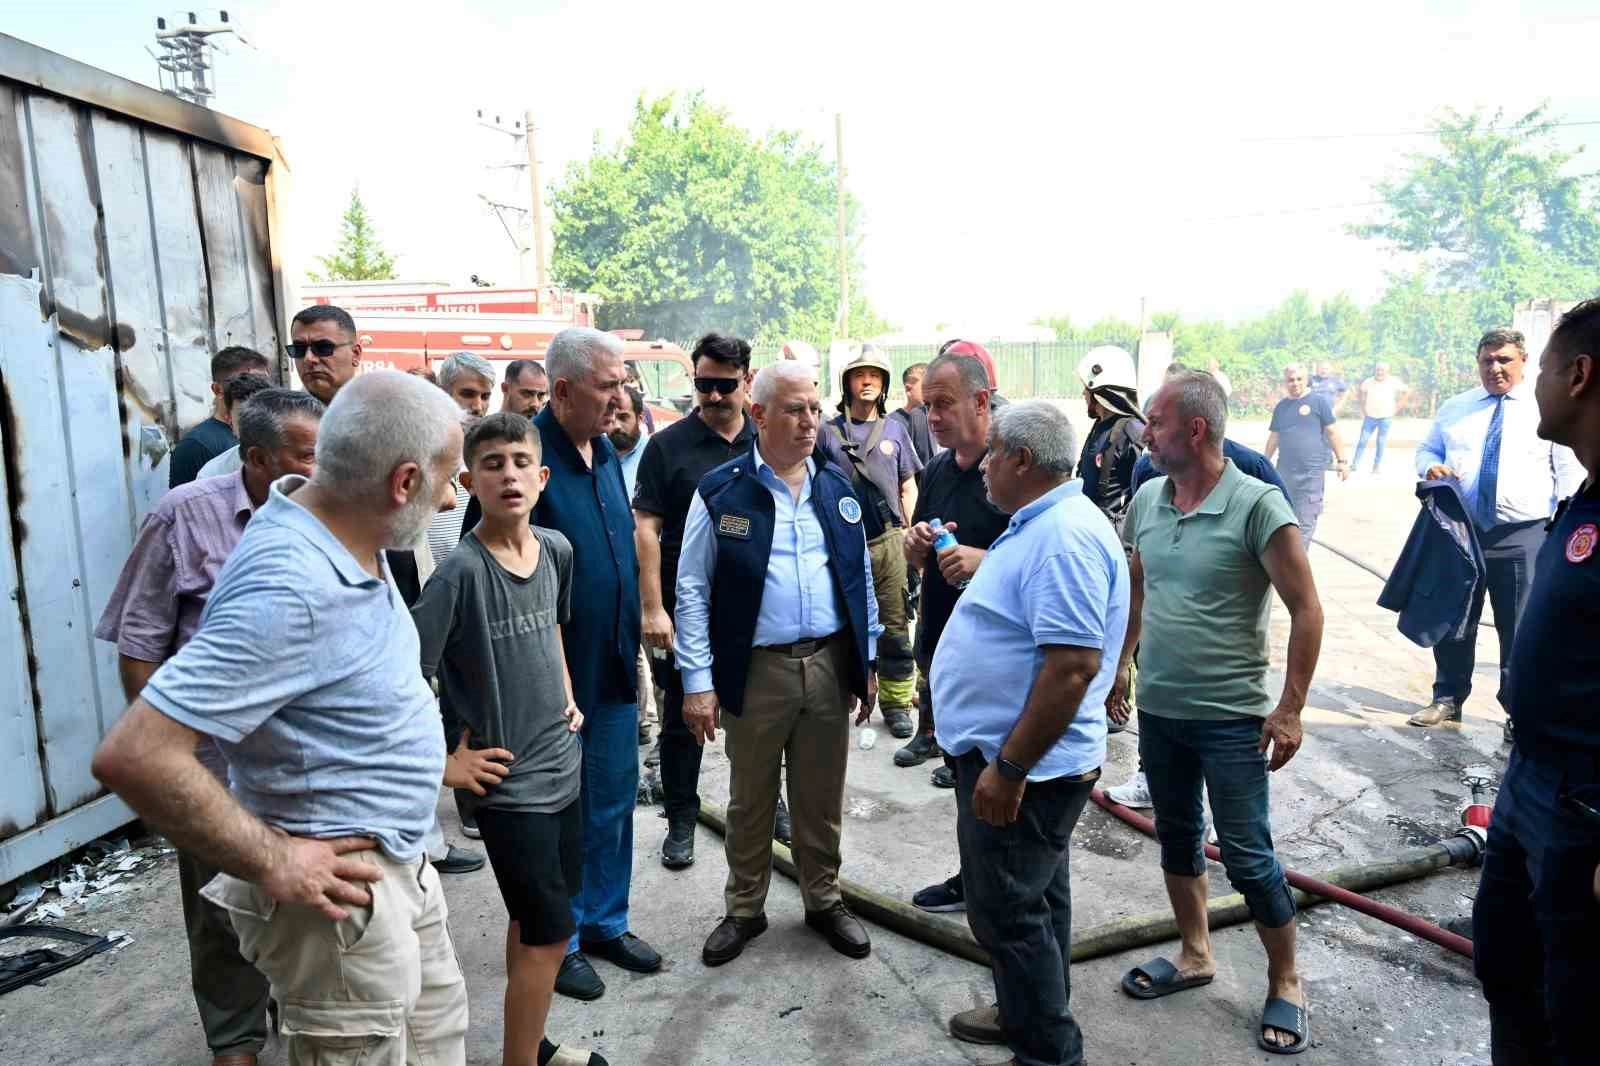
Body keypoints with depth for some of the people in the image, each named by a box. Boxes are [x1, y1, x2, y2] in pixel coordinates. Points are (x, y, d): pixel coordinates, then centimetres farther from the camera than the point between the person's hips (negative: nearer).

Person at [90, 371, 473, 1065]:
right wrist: (271, 863, -22)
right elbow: (134, 756, -31)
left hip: (401, 868, 9)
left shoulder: (348, 537, -2)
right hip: (339, 886, -9)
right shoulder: (288, 590, -30)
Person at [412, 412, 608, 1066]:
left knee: (534, 922, 20)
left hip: (564, 765, 6)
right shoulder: (461, 571, -20)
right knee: (549, 933, 1)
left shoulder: (556, 550, 0)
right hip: (509, 780, -6)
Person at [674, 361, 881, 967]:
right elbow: (692, 590, -6)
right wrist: (698, 681, -9)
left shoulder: (836, 489, 6)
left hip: (830, 665, 3)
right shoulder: (721, 493, -7)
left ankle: (824, 900, 37)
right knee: (750, 800, 14)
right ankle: (745, 910, 34)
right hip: (755, 671, -3)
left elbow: (861, 577, 12)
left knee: (822, 797, 16)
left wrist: (868, 661, 10)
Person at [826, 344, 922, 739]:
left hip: (888, 542, 1)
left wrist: (906, 533, 1)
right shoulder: (829, 432, 5)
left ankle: (896, 702, 14)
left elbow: (908, 488, 12)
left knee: (894, 627, 3)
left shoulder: (895, 430, 10)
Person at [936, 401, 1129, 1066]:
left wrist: (1009, 768, -27)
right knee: (1033, 902, 23)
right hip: (1016, 757, 10)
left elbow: (1074, 665, -30)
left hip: (1023, 767, -10)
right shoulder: (1040, 526, 10)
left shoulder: (1063, 538, -25)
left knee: (1009, 914, 3)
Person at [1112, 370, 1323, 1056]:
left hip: (1232, 718, -5)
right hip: (1158, 710, 6)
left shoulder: (1257, 506, -16)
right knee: (1177, 838, 18)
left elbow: (1306, 610, -12)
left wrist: (1290, 709, -13)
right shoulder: (1147, 500, 1)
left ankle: (1285, 984, 27)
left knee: (1248, 858, 5)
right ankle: (1195, 956, 38)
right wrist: (1121, 662, 14)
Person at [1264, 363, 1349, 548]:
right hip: (1284, 471, 5)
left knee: (1305, 523, -5)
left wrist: (1342, 461, -4)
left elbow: (1332, 432, -1)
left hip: (1311, 472, -5)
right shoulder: (1281, 406, 11)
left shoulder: (1318, 401, -2)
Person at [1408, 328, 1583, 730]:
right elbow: (1426, 450, 18)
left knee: (1520, 628, 4)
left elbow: (1570, 474, -1)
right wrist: (1430, 467, -7)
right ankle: (1448, 698, 27)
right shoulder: (1454, 408, 12)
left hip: (1523, 536, -3)